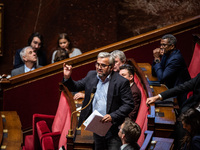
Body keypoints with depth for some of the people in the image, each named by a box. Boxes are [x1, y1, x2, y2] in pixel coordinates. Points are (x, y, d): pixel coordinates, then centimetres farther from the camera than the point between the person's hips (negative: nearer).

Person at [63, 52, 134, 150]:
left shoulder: (121, 82, -12)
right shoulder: (91, 76, 6)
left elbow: (129, 105, -13)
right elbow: (75, 87, 14)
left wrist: (112, 116, -23)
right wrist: (67, 77, -6)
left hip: (113, 129, -6)